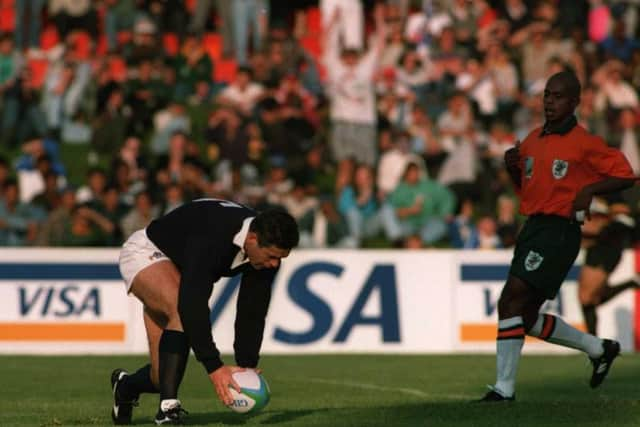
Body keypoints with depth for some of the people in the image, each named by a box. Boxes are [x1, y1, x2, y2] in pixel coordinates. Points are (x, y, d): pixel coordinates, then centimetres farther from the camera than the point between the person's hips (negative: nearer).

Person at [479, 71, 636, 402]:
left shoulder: (584, 144, -6)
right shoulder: (533, 140, 15)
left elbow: (625, 175, -4)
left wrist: (589, 189, -18)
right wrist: (512, 167, 6)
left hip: (559, 231, -8)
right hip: (531, 227, 8)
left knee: (511, 300, -20)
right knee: (528, 318, 10)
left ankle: (505, 386, -17)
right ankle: (599, 349, 29)